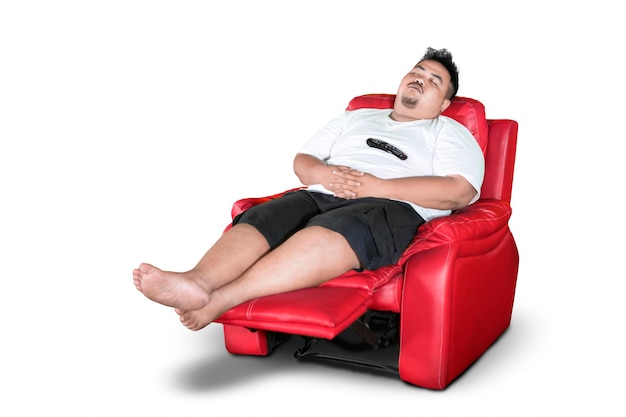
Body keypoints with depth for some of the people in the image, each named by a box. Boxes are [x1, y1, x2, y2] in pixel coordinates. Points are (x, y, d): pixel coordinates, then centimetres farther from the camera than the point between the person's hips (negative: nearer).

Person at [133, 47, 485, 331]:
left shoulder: (450, 133, 18)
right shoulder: (356, 117, 32)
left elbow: (460, 191, -2)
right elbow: (301, 160, 27)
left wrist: (378, 186, -9)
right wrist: (324, 174, 1)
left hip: (391, 208, -4)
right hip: (322, 197, 5)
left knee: (330, 230, -38)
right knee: (258, 218, -27)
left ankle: (221, 299, -53)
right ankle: (197, 282, -53)